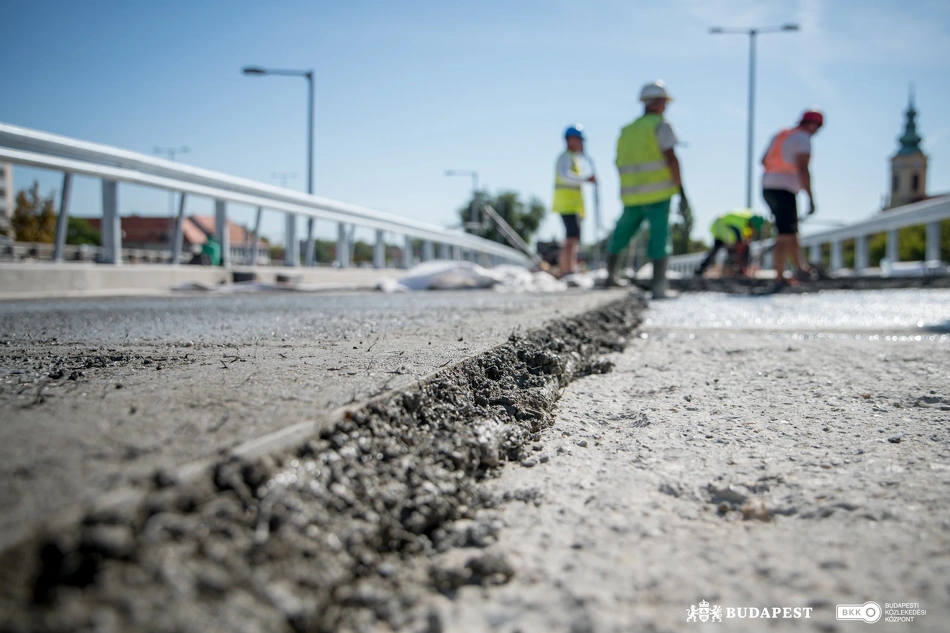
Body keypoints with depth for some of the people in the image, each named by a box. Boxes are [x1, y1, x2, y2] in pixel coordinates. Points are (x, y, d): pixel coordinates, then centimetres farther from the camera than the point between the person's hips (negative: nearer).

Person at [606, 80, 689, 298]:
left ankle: (610, 276, 34)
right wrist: (681, 193, -14)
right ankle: (658, 289, -12)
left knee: (619, 237, 19)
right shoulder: (661, 125, -4)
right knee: (659, 242, -6)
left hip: (631, 197, 6)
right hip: (658, 195, -6)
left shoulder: (626, 131, 15)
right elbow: (671, 159, -14)